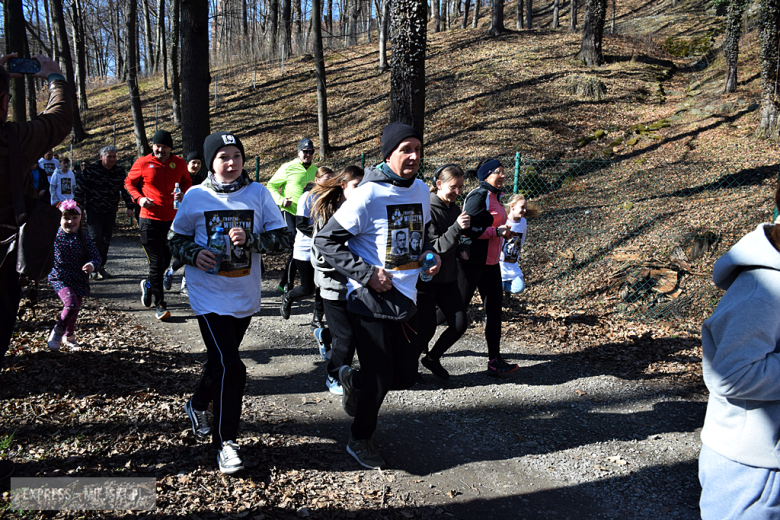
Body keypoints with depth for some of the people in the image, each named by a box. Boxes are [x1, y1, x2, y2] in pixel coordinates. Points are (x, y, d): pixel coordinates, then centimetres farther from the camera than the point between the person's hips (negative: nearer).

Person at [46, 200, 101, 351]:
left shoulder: (84, 239, -3)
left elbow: (96, 256, -4)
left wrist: (91, 265, -23)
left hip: (79, 280, 3)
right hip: (59, 278, -3)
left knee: (75, 309, 14)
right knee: (72, 304, -23)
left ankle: (68, 336, 39)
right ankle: (57, 331, 2)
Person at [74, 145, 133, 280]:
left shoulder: (119, 172, 2)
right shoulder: (91, 170, -8)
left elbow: (125, 190, 10)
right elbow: (80, 189, -3)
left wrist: (129, 206, 2)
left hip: (110, 212, 4)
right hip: (93, 211, -3)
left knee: (106, 240, 8)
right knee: (96, 238, -13)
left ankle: (101, 266, 21)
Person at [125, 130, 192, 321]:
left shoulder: (179, 163, 5)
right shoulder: (143, 163, -1)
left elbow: (187, 182, 18)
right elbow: (129, 182, 10)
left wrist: (183, 194, -4)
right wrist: (139, 198, -8)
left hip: (172, 219, 3)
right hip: (150, 220, -3)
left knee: (166, 260, 15)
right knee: (156, 262, -3)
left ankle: (149, 284, 44)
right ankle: (159, 305, 7)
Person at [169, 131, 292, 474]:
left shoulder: (258, 193, -3)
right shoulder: (196, 196, -5)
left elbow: (284, 239, -5)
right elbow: (176, 238, 7)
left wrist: (250, 238, -22)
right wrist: (193, 254, -14)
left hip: (245, 297, 3)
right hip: (209, 295, -3)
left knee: (220, 359, 21)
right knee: (230, 367, -11)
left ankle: (198, 404, 51)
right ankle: (225, 442, 8)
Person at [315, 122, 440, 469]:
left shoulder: (421, 191, 6)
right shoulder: (368, 195, -16)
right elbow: (326, 241, -13)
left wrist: (430, 255, 4)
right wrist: (367, 274, -18)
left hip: (406, 299, 7)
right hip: (371, 301, -7)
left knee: (406, 376, 12)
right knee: (379, 379, 3)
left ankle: (352, 380, 41)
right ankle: (360, 440, 29)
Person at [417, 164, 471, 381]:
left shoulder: (455, 209, 7)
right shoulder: (427, 209, -17)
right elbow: (433, 247, -21)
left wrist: (462, 249, -2)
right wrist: (457, 227, -30)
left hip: (448, 278, 7)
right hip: (426, 279, -7)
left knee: (460, 324, 4)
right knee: (426, 328, -2)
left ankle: (432, 358, 26)